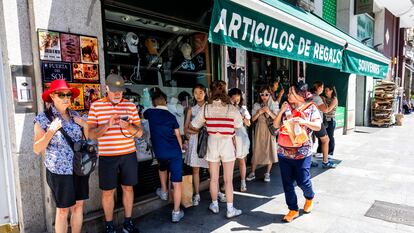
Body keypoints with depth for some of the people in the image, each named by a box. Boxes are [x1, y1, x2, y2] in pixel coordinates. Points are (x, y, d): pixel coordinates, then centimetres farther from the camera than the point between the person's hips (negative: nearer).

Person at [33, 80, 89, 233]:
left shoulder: (75, 115, 6)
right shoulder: (43, 118, -6)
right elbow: (37, 149, -9)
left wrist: (85, 125, -5)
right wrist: (51, 130, -21)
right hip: (59, 171, -4)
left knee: (79, 205, 12)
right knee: (63, 209, 7)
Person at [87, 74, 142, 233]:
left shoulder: (130, 105, 3)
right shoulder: (96, 106, -2)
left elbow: (139, 133, 2)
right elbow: (91, 133, -6)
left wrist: (129, 126, -20)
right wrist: (108, 124, -23)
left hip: (129, 154, 2)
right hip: (107, 156, -2)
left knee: (128, 188, 12)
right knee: (108, 191, 8)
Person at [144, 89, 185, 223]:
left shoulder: (150, 113, 3)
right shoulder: (171, 116, 3)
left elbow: (143, 115, 29)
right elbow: (178, 135, 5)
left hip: (160, 152, 2)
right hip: (175, 152, -1)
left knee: (162, 167, 36)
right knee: (177, 182, 3)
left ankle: (164, 191, 45)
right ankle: (176, 213, 6)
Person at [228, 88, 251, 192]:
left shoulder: (243, 108, 6)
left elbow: (248, 124, 8)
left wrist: (242, 117, -8)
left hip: (240, 137, 2)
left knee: (241, 160, 10)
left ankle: (243, 182, 20)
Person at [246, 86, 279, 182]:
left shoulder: (274, 105, 1)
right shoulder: (256, 105, 3)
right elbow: (253, 119, -3)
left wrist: (269, 112, -20)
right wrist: (260, 112, -17)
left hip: (270, 130, 0)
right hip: (259, 130, 0)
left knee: (270, 151, 2)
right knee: (257, 150, 2)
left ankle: (267, 173, 17)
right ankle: (252, 173, 12)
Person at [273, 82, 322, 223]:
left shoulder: (311, 108, -2)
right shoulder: (286, 107, 6)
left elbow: (318, 127, -10)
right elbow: (276, 125, 4)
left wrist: (304, 122, -27)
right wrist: (281, 111, -9)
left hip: (302, 153, -3)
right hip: (284, 152, 3)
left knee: (303, 181, 4)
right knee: (287, 183, 8)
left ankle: (309, 197, 39)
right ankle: (293, 210, 24)